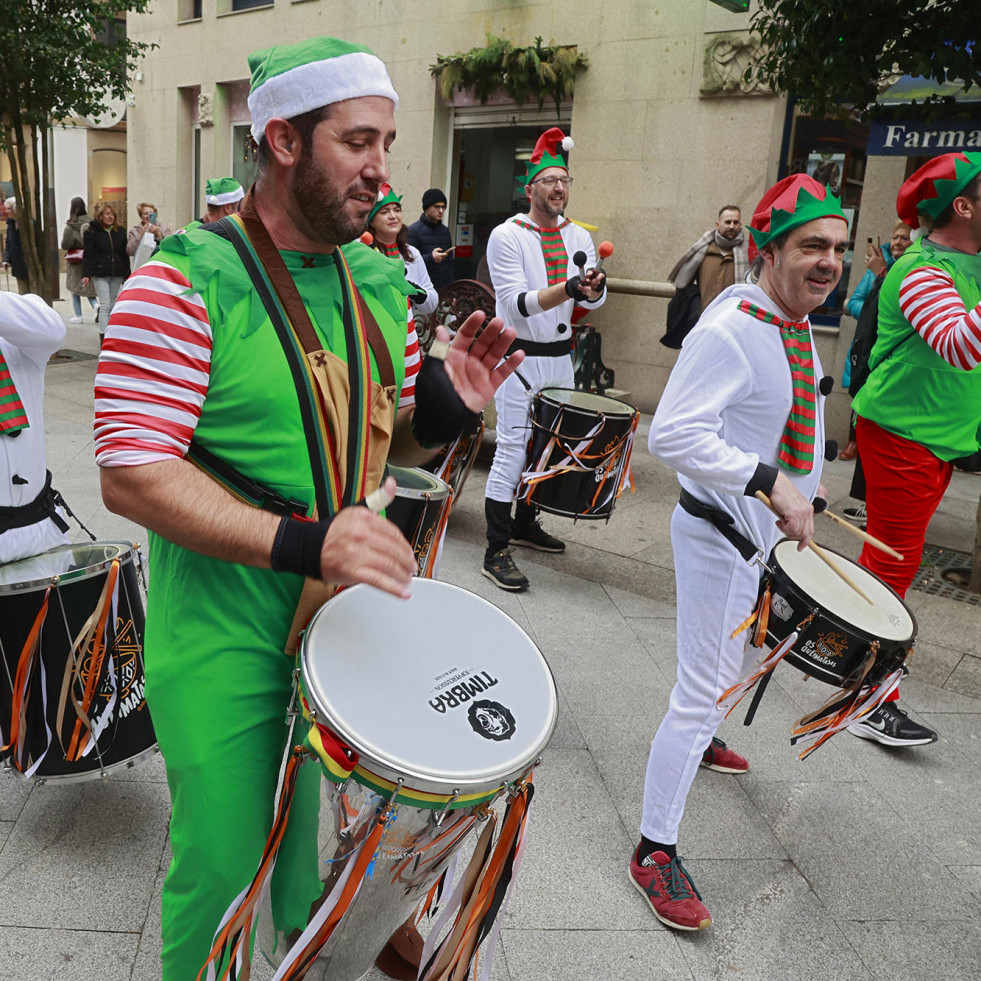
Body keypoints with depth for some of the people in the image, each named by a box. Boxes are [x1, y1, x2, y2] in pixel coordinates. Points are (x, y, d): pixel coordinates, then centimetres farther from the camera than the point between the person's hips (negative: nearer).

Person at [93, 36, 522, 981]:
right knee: (223, 863, 11)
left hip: (347, 613, 6)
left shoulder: (381, 282, 4)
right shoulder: (183, 284, -16)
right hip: (223, 639, -5)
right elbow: (130, 475, -21)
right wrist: (301, 542, -32)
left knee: (323, 844, 23)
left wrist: (444, 406, -10)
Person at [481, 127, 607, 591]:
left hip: (561, 357, 6)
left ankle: (525, 524, 33)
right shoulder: (507, 236, -9)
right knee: (512, 450, -8)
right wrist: (567, 289, -33)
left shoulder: (578, 236, 9)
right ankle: (496, 552, -4)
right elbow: (516, 304, -19)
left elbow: (594, 298, 0)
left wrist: (594, 288, -25)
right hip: (519, 358, -6)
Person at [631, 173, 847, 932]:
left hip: (773, 533, 10)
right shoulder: (728, 331, -24)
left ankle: (700, 737, 58)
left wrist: (807, 479, 16)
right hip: (722, 535, -10)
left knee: (741, 657, 30)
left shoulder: (801, 326, 7)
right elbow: (672, 433, -33)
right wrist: (773, 482, -36)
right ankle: (656, 849, 9)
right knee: (703, 689, -6)